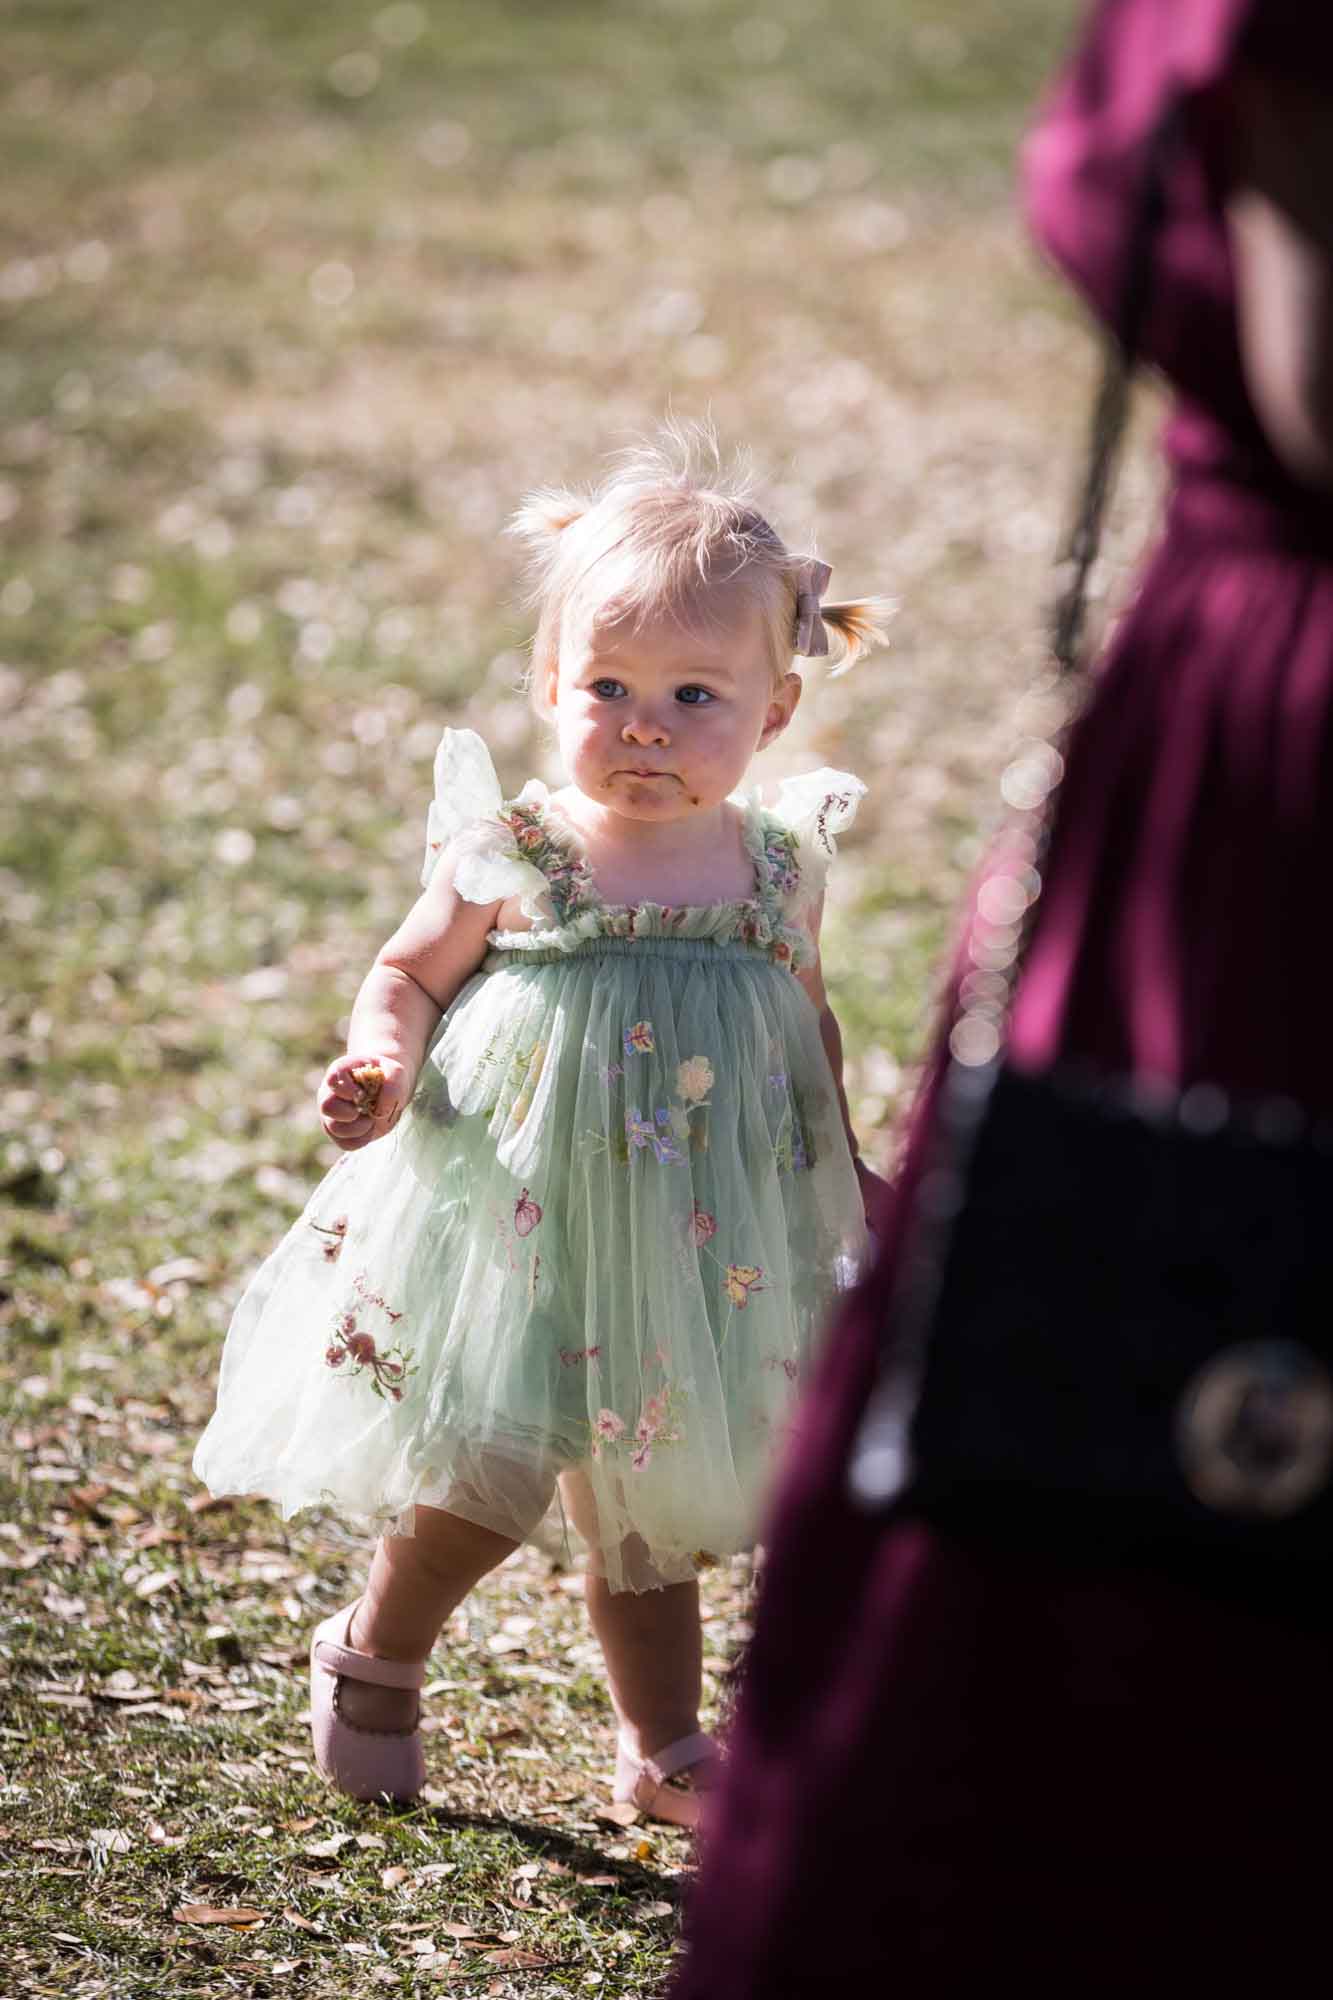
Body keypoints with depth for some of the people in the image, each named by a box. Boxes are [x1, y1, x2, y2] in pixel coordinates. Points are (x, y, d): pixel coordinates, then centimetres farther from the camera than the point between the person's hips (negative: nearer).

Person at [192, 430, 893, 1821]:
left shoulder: (779, 867, -2)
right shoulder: (509, 859, -11)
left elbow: (807, 1023, 12)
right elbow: (407, 976, 0)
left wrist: (849, 1175, 16)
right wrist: (384, 1066, -20)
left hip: (702, 1247, 3)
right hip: (522, 1227, -3)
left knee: (653, 1503, 15)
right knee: (489, 1476, -4)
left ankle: (664, 1749, 33)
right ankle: (374, 1654, 27)